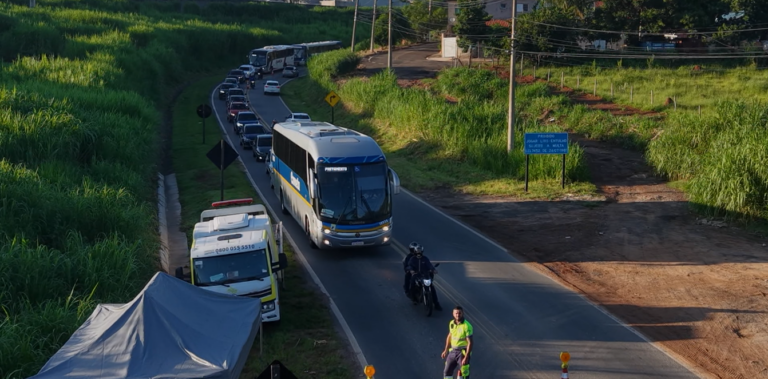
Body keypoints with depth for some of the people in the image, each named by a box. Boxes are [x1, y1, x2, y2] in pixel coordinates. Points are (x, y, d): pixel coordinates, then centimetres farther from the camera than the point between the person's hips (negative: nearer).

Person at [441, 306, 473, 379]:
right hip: (453, 351, 6)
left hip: (463, 352, -6)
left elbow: (470, 343, -20)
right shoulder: (451, 323, 1)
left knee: (463, 373, 4)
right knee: (447, 372, 10)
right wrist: (446, 350, 18)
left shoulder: (467, 326, -20)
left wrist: (466, 358, -22)